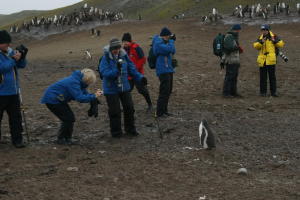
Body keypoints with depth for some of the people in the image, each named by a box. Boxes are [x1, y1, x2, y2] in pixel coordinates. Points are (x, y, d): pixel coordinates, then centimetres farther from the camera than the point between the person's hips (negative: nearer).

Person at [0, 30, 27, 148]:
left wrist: (21, 57, -8)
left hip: (13, 91, 6)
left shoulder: (10, 52, 9)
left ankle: (17, 139, 14)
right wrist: (14, 59, -19)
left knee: (16, 116, 7)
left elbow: (22, 65, 11)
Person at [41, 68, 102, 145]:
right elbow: (80, 98, -33)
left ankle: (67, 138, 17)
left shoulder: (78, 81, 4)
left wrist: (95, 95, -12)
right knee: (68, 119, -8)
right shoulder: (74, 83, -27)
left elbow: (84, 93, 5)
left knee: (70, 118, 9)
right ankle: (61, 139, 4)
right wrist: (94, 96, -29)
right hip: (52, 100, -10)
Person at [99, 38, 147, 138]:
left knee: (129, 108, 9)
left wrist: (140, 77, -4)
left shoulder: (124, 56, -1)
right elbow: (105, 73, -26)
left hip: (124, 87, 5)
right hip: (111, 89, -5)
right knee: (115, 111, 0)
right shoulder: (105, 59, -15)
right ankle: (116, 132, 16)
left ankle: (130, 129, 26)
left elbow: (132, 69, 7)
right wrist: (116, 69, -38)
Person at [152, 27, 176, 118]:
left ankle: (164, 110, 26)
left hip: (169, 69, 10)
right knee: (164, 91, -10)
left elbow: (173, 52, 14)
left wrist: (172, 41, 2)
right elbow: (170, 49, -26)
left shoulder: (165, 42, 15)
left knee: (168, 91, 16)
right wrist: (171, 41, -9)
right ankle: (159, 113, -5)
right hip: (163, 70, -10)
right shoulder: (158, 44, -15)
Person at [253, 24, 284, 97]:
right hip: (262, 60, 3)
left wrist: (275, 41, -15)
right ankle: (263, 92, 12)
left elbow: (281, 44, 0)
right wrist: (261, 42, -18)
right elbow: (255, 46, -3)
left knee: (272, 76, 1)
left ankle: (273, 92, 7)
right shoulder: (260, 38, 13)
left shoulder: (273, 37, 4)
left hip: (271, 60, -3)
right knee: (262, 77, 5)